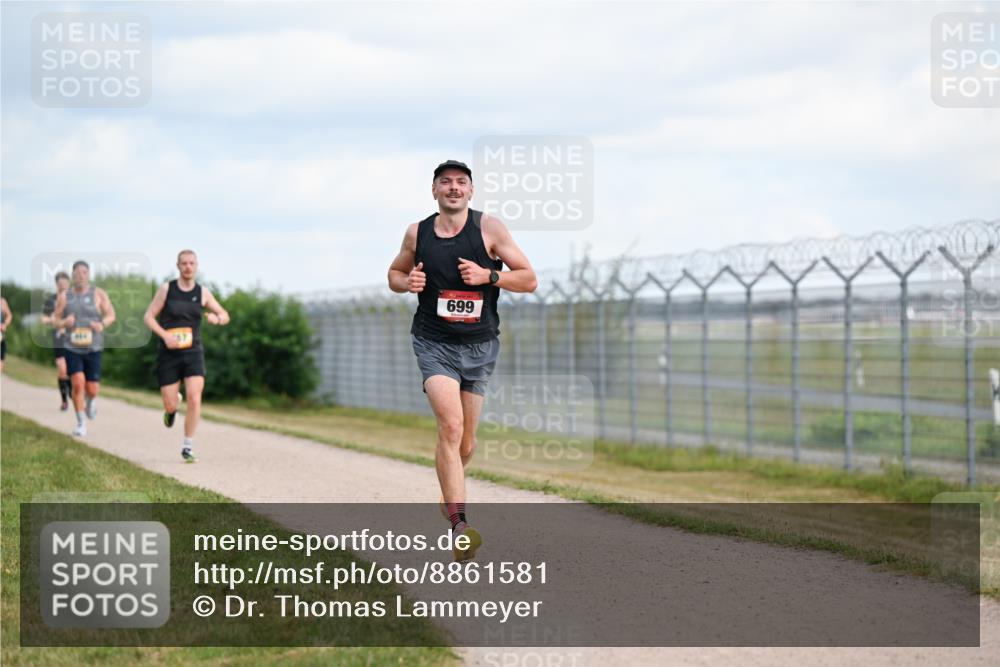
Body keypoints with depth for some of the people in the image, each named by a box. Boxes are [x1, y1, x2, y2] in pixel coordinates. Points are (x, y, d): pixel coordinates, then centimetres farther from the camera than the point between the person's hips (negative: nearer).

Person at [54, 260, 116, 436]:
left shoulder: (98, 294, 0)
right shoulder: (64, 297, 4)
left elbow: (111, 315, 2)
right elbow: (55, 320, 8)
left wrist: (102, 324, -19)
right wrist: (63, 323, -16)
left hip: (93, 348, 0)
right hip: (72, 348, 0)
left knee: (92, 389, -2)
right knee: (77, 383, -15)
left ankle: (90, 400, 38)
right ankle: (81, 424, -2)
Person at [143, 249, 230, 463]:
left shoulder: (202, 292, 4)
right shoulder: (166, 289, -1)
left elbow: (225, 316, 11)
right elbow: (149, 317, -1)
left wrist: (216, 318, -14)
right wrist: (165, 335, -18)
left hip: (193, 352, 1)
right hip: (168, 353, -1)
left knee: (194, 398, -17)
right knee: (170, 405, -3)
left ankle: (187, 448, -6)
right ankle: (172, 407, 37)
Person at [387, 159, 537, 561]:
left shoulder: (488, 228, -3)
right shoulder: (417, 234, 2)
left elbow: (529, 280, -1)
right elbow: (395, 273, 20)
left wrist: (488, 275, -17)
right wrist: (407, 282, -4)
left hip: (480, 346, 1)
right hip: (434, 343, -1)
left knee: (465, 444, 10)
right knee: (450, 425, -23)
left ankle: (449, 489, 45)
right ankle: (458, 525, -28)